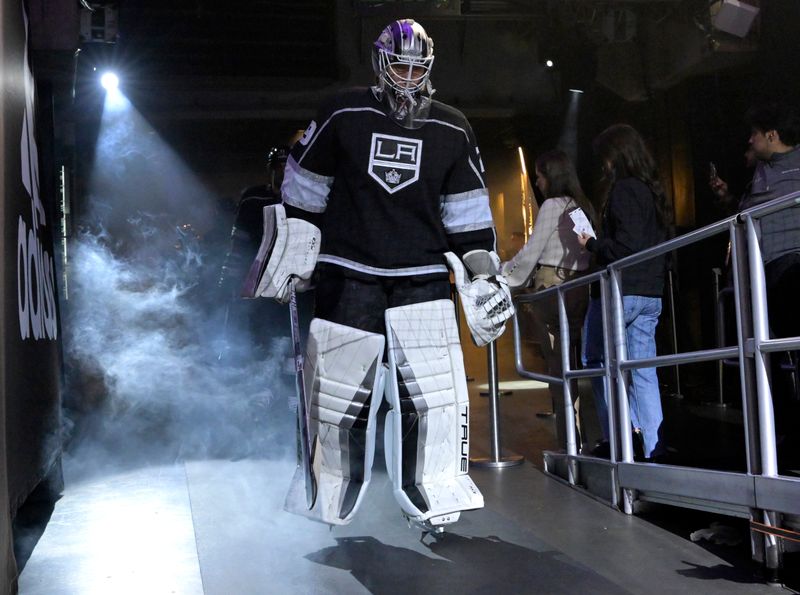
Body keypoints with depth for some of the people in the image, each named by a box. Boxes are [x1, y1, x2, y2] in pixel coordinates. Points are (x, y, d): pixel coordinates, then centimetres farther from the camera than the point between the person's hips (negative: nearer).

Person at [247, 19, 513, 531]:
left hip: (423, 280, 2)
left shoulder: (452, 130, 5)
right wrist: (292, 258, 6)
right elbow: (303, 191, 6)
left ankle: (436, 502, 5)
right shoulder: (342, 115, -1)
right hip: (348, 278, -1)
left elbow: (468, 210, 10)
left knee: (436, 393, -7)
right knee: (337, 394, 4)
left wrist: (485, 273, 7)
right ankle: (325, 505, 21)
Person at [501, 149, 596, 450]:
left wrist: (503, 274, 7)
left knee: (557, 366, -4)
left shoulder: (553, 205, -7)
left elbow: (530, 253, -8)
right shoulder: (585, 207, 13)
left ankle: (568, 442, -4)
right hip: (580, 290, 7)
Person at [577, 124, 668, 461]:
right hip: (650, 294, 8)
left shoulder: (623, 190, -11)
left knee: (595, 359, 6)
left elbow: (625, 246, -20)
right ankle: (652, 445, 4)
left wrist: (591, 244, -5)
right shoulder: (653, 191, 15)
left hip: (620, 291, -8)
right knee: (642, 370, 6)